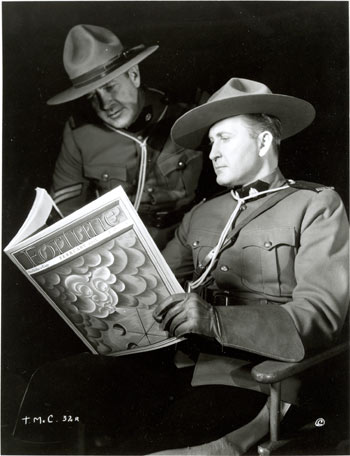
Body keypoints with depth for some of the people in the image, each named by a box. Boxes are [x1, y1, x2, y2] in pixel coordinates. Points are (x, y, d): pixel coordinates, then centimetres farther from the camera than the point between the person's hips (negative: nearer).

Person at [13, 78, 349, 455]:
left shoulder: (316, 207, 3)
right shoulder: (201, 215, 20)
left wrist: (215, 320, -24)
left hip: (249, 382, -5)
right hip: (178, 364, 5)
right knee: (52, 380, -12)